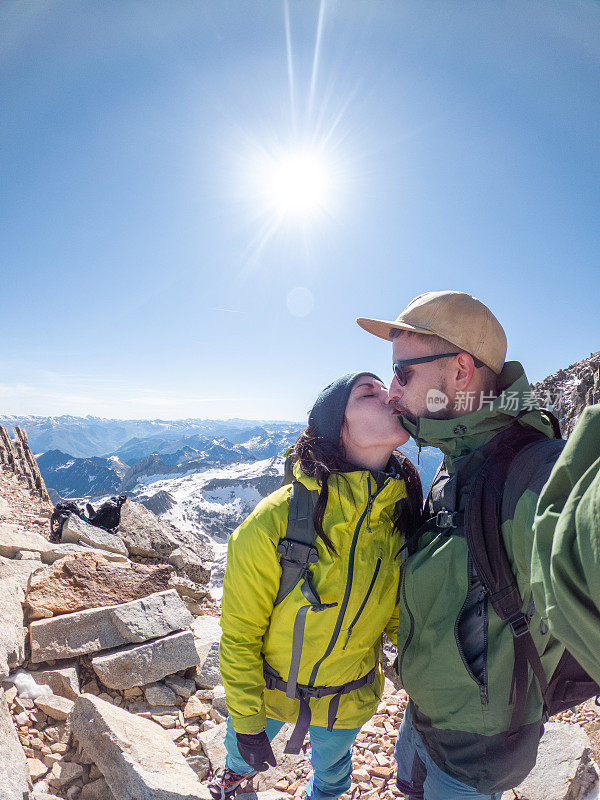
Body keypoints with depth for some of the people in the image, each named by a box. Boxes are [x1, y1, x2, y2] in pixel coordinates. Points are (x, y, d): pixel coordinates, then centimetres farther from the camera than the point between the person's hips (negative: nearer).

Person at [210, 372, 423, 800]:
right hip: (268, 690, -1)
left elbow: (399, 613, -5)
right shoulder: (275, 520, -33)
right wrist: (246, 723, -10)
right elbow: (239, 634, -19)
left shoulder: (404, 516, -21)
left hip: (349, 700, 2)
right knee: (242, 747, 30)